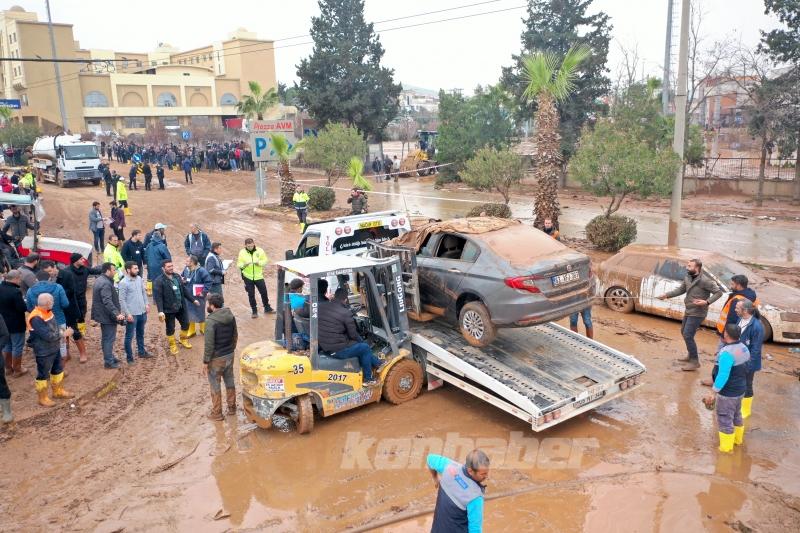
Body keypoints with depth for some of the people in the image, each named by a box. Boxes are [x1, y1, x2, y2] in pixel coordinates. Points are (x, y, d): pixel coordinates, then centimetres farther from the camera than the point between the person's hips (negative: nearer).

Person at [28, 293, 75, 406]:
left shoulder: (47, 312, 1)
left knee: (58, 369, 21)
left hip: (55, 348, 9)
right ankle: (43, 398, 22)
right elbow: (47, 335, -29)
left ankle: (58, 391, 39)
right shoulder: (36, 318, -28)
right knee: (43, 375, 7)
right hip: (44, 352, -9)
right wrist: (63, 334, -19)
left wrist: (61, 333, 0)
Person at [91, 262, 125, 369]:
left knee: (106, 338, 20)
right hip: (108, 316, -11)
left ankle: (109, 357, 32)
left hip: (103, 315, 11)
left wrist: (116, 312, 30)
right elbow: (107, 302, -33)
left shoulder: (100, 280, 11)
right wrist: (116, 314, -40)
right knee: (109, 339, -2)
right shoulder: (106, 283, -24)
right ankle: (108, 362, 5)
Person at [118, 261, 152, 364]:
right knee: (129, 336, 4)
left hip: (142, 312, 7)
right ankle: (129, 357, 14)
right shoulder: (123, 283, -17)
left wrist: (146, 304, 5)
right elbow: (122, 300, -17)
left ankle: (141, 352, 38)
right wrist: (127, 314, -19)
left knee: (140, 334, 22)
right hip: (132, 314, -7)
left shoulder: (139, 278, 3)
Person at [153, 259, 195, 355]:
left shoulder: (177, 277, 5)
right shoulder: (159, 281, -16)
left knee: (186, 324, 17)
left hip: (181, 307, 6)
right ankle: (172, 345, 26)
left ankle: (183, 339, 41)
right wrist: (160, 311, -27)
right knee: (170, 328, 7)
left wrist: (193, 300, 14)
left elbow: (184, 290, 14)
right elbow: (158, 297, -20)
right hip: (168, 309, -6)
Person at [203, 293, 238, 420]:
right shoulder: (231, 316, -1)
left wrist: (205, 362, -12)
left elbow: (209, 344, -21)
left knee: (215, 385, 7)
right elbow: (235, 336, 10)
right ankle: (232, 408, 28)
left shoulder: (212, 321, -23)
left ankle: (217, 413, 16)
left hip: (217, 358, -7)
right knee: (230, 381, 18)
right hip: (229, 355, 7)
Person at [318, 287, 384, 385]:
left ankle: (378, 363, 38)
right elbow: (353, 335, -9)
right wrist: (361, 340, 12)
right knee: (365, 347, 16)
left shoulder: (321, 306, -1)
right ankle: (368, 379, 31)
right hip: (337, 350, -8)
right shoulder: (345, 312, -18)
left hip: (322, 346, 8)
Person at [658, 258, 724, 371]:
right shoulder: (687, 278, 1)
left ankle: (695, 362, 5)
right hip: (688, 311, 9)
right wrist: (667, 295, 3)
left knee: (687, 336, -8)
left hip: (697, 313, -9)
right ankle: (690, 355, 39)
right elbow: (680, 289, 12)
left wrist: (707, 302, -27)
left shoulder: (705, 280, -22)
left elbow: (718, 292, -17)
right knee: (684, 332, 21)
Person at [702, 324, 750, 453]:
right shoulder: (743, 348, -1)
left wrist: (714, 393, -24)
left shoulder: (727, 353, -29)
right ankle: (738, 439, 44)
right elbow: (743, 368, 12)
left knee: (725, 420, 6)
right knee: (736, 415, 26)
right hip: (740, 389, 9)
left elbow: (722, 376, -30)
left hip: (727, 393, -9)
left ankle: (726, 447, 17)